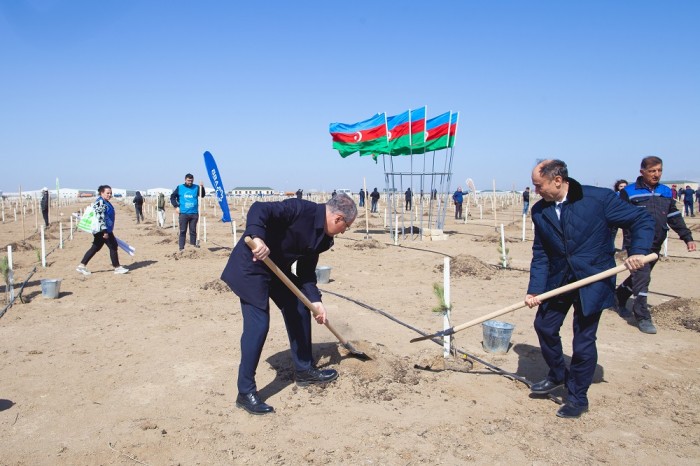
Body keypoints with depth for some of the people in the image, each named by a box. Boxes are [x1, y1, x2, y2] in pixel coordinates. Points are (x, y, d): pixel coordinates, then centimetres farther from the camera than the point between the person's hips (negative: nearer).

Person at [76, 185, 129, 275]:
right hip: (102, 230, -10)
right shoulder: (100, 202, -15)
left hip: (106, 230, 10)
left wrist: (110, 230, 29)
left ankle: (82, 265, 17)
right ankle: (117, 267, 4)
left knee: (95, 248, 13)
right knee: (113, 246, -4)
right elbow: (100, 217, -22)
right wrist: (105, 231, -25)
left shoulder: (106, 202, 17)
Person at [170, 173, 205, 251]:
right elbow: (172, 197, 11)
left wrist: (202, 187, -22)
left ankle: (193, 244, 13)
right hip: (183, 213, -1)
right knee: (182, 231, 1)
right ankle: (181, 247, 4)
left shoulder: (196, 188, 6)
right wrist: (176, 206, 0)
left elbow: (202, 195, -7)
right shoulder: (180, 188, 6)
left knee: (193, 230, 6)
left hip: (194, 213, 1)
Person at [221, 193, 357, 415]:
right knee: (258, 324, -14)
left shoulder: (323, 238, 4)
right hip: (251, 265, -10)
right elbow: (259, 209, -32)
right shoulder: (301, 210, -23)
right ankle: (246, 392, -1)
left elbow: (306, 272, 9)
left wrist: (316, 301, -3)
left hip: (277, 268, 10)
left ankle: (304, 370, 30)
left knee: (300, 310, 13)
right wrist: (256, 237, -49)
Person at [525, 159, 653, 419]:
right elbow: (540, 254, 2)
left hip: (592, 280, -5)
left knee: (583, 341, 1)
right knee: (544, 325, 12)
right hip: (557, 280, 5)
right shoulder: (540, 211, -1)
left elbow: (642, 220, -6)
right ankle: (557, 376, 38)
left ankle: (577, 398, 19)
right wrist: (534, 289, -8)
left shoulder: (599, 198, -15)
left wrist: (638, 251, -21)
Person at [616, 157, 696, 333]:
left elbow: (674, 217, 16)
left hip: (655, 245, 6)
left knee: (640, 276, 15)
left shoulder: (666, 192, 10)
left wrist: (687, 237, 11)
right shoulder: (629, 192, -7)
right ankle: (643, 318, -4)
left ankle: (620, 296, 38)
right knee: (642, 278, -11)